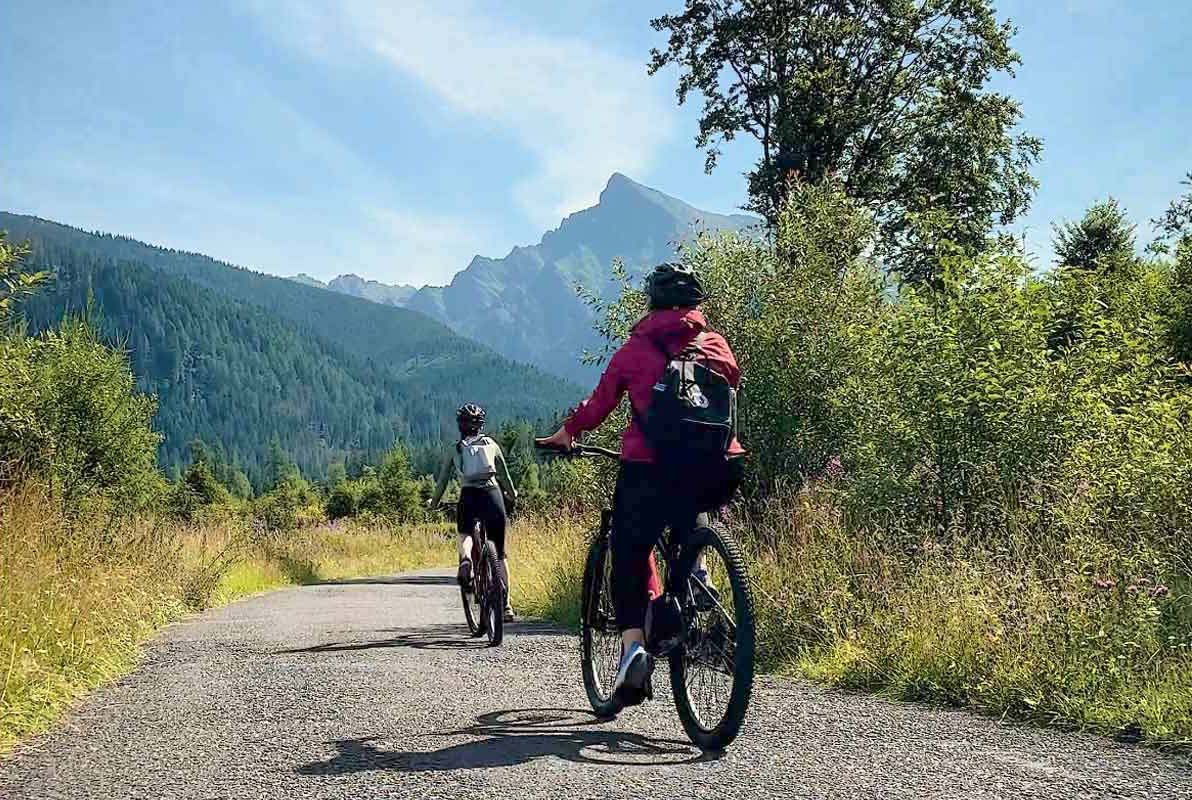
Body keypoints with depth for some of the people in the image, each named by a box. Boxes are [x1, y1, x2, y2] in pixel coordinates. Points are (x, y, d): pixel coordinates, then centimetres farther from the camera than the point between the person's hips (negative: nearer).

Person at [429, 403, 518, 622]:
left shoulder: (454, 448, 14)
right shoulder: (491, 444, 16)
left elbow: (443, 479, 17)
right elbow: (504, 474, 24)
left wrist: (434, 502, 32)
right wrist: (512, 494, 41)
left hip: (468, 497, -1)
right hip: (492, 495, 1)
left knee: (465, 535, 26)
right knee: (499, 552, 10)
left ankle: (465, 558, -11)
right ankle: (506, 605, 5)